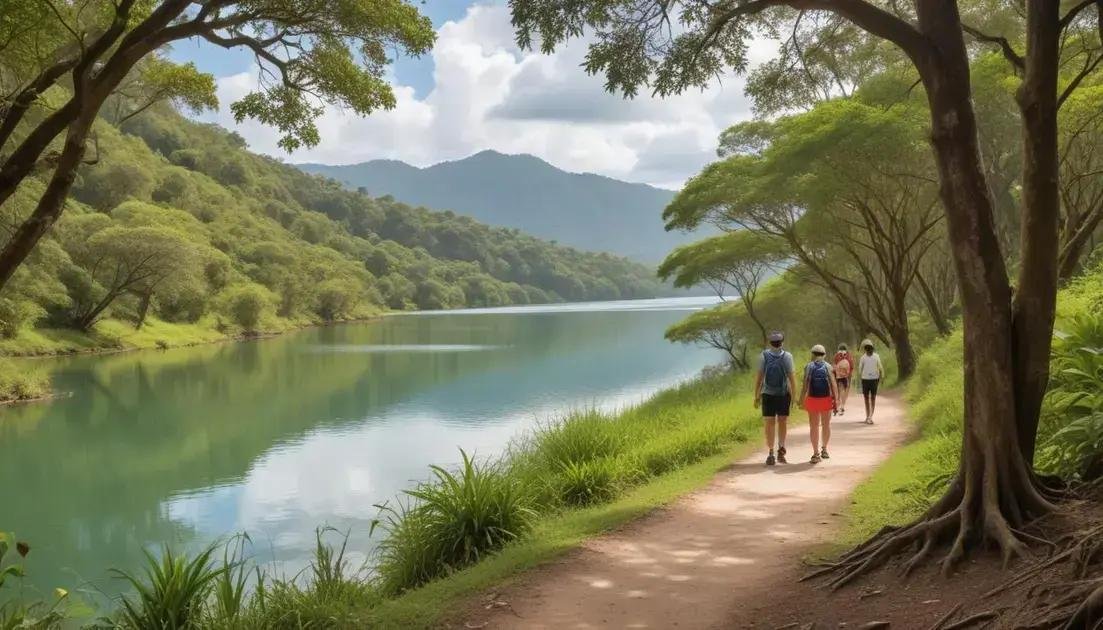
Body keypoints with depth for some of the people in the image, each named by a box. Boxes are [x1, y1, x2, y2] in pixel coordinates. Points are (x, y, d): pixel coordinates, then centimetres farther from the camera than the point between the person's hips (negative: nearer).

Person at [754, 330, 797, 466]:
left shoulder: (764, 356, -5)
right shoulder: (787, 356, -5)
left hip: (768, 395, 0)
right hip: (783, 394, 0)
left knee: (769, 424, 3)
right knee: (782, 422, 10)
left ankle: (771, 454, 5)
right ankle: (781, 449, 5)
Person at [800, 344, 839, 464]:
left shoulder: (808, 367, -1)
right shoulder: (828, 367, 0)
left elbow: (805, 385, -6)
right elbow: (833, 384, -6)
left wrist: (802, 400, -1)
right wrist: (836, 399, -3)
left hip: (812, 399, -1)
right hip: (826, 399, 1)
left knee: (814, 426, 4)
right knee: (826, 425, 19)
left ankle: (816, 453, 0)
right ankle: (824, 449, 27)